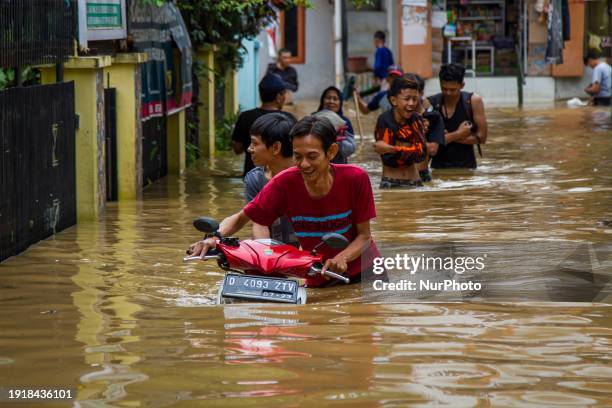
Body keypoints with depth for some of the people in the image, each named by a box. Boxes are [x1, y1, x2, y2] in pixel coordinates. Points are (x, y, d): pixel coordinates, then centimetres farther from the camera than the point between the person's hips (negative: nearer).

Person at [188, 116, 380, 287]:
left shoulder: (355, 179, -22)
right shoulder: (285, 183, -19)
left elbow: (364, 235, -13)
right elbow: (239, 219, -9)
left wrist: (342, 258, -34)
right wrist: (214, 238, -30)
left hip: (363, 273, -1)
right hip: (319, 280, 1)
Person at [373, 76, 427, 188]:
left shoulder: (417, 120, 2)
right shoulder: (384, 121, -9)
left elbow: (421, 153, -13)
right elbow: (387, 158, -17)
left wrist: (393, 149, -24)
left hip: (414, 183, 3)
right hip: (390, 183, -3)